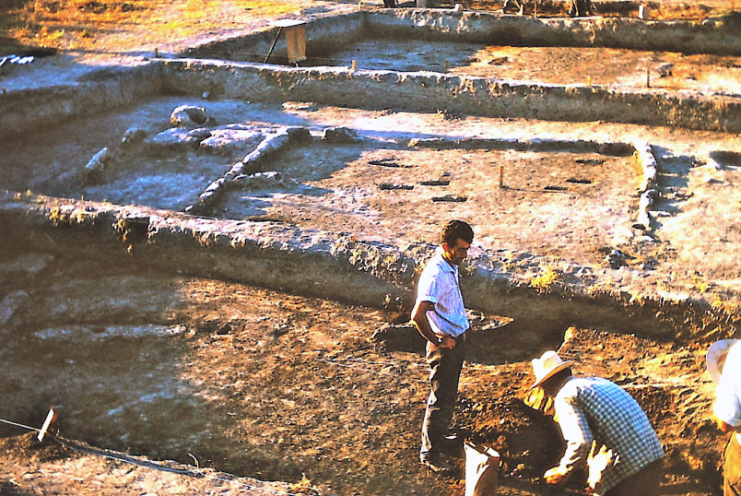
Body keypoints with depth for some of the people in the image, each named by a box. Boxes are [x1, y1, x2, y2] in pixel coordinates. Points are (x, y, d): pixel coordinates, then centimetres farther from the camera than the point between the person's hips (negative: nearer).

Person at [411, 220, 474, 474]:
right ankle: (429, 453, 13)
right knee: (441, 400, 1)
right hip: (445, 344, -9)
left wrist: (459, 335, 16)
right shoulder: (436, 275, -28)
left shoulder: (451, 266, 3)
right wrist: (437, 341, -21)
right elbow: (418, 315, -35)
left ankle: (438, 435, 40)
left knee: (448, 396, 23)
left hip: (457, 340, 9)